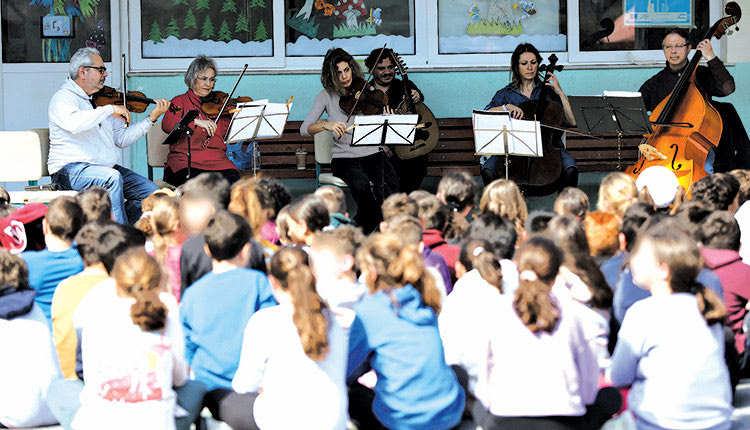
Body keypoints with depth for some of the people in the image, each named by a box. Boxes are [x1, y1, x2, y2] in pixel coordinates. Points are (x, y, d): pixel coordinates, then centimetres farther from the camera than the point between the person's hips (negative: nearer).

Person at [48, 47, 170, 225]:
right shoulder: (63, 98, -6)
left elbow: (121, 139, 15)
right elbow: (73, 123, -30)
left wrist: (151, 118, 7)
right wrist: (110, 109, -25)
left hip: (106, 168, 8)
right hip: (70, 168, -8)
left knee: (152, 193, -6)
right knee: (113, 178, -35)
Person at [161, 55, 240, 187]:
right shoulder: (180, 101, 10)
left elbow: (228, 134, 8)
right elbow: (167, 124, -11)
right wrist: (196, 121, -25)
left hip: (217, 160, 3)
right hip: (184, 159, -3)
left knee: (232, 179, -28)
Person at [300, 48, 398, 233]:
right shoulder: (327, 96, 3)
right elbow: (304, 129, -6)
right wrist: (326, 125, -25)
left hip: (372, 154, 2)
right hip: (344, 158, -2)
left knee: (390, 187, -30)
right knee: (361, 185, -36)